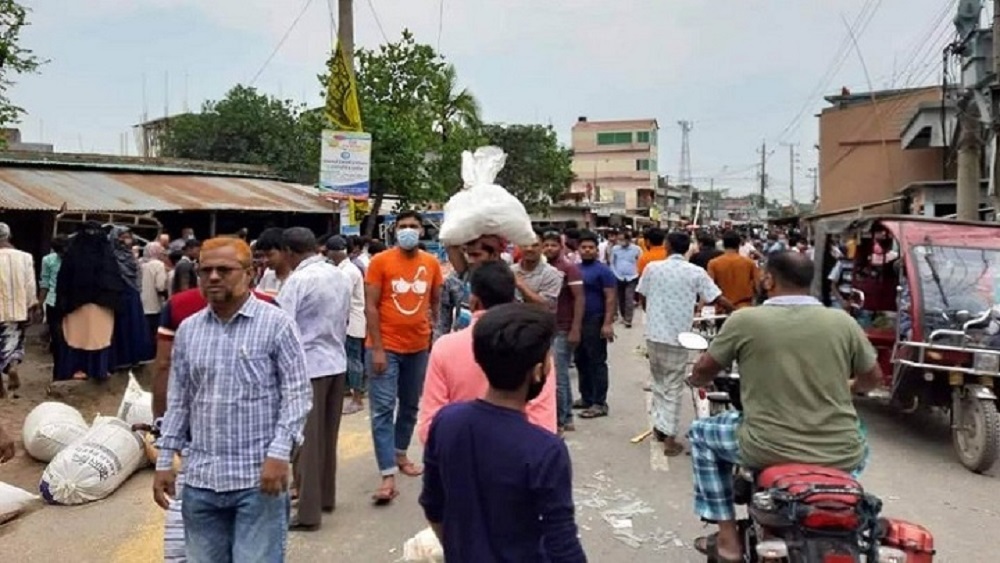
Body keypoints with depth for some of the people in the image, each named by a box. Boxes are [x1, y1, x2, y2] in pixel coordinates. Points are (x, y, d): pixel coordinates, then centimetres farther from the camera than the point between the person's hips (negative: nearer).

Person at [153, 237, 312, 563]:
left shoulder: (276, 323, -6)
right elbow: (178, 402, 14)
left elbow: (297, 393, -8)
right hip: (200, 478, 5)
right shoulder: (188, 329, 9)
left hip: (258, 476, -5)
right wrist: (165, 461, 11)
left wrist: (279, 452, -16)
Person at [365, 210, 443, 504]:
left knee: (410, 406, 16)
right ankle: (388, 477, -3)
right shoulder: (380, 261, -8)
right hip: (386, 347, -4)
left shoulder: (432, 263, 4)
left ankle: (400, 454, 36)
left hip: (419, 347, 4)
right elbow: (370, 306, -9)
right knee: (383, 409, -5)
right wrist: (377, 348, -14)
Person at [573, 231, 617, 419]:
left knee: (597, 362, -2)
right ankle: (586, 398, 26)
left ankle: (600, 403, 4)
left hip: (595, 323, -7)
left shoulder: (603, 271, -9)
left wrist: (607, 323, -21)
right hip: (577, 322, 7)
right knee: (581, 361, 14)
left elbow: (610, 298, -13)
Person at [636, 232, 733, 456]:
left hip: (654, 334, 2)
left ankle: (658, 424, 21)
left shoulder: (652, 268, -2)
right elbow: (719, 300, -7)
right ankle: (670, 437, 7)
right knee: (674, 387, 6)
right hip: (678, 337, -2)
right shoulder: (696, 272, -6)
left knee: (658, 380, 21)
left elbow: (642, 300, 6)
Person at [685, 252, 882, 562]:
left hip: (768, 449, -3)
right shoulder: (843, 322, 0)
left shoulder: (744, 320, -7)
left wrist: (698, 380, 30)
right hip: (840, 454, 4)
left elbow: (701, 373, 5)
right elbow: (873, 378, 15)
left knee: (701, 433, 24)